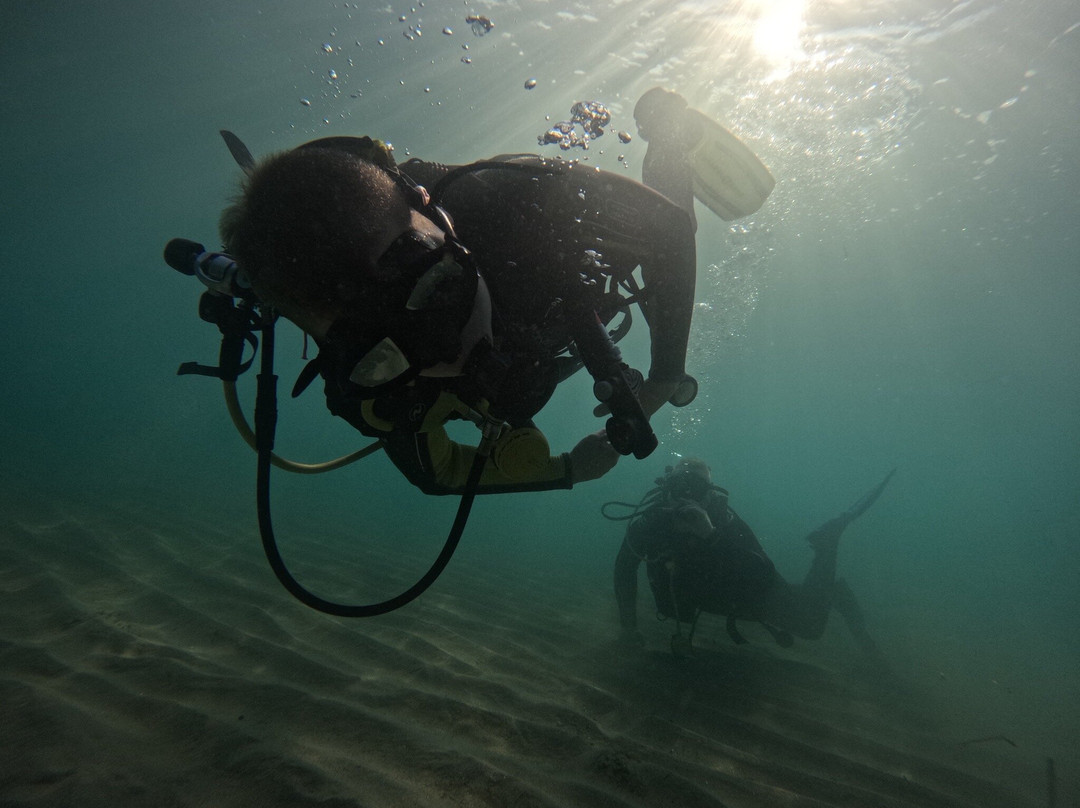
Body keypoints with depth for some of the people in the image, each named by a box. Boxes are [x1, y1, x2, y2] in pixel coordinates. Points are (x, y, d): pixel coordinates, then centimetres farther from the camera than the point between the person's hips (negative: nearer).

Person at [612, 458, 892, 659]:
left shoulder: (723, 520, -36)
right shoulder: (647, 522, -28)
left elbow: (764, 574, -43)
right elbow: (624, 567, -13)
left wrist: (712, 535, -53)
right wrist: (628, 624, -12)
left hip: (746, 591, -4)